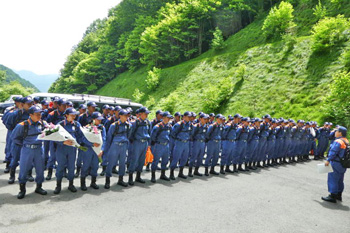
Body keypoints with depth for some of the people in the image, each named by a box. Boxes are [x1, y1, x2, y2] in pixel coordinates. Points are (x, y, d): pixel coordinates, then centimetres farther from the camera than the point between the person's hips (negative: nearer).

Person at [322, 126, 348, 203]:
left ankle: (332, 197, 0)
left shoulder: (338, 141, -20)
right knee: (340, 180, 18)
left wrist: (328, 160, -17)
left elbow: (333, 152, -23)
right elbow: (344, 152, 16)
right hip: (343, 164, 10)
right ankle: (339, 195, 28)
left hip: (336, 164, -10)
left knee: (333, 179, -3)